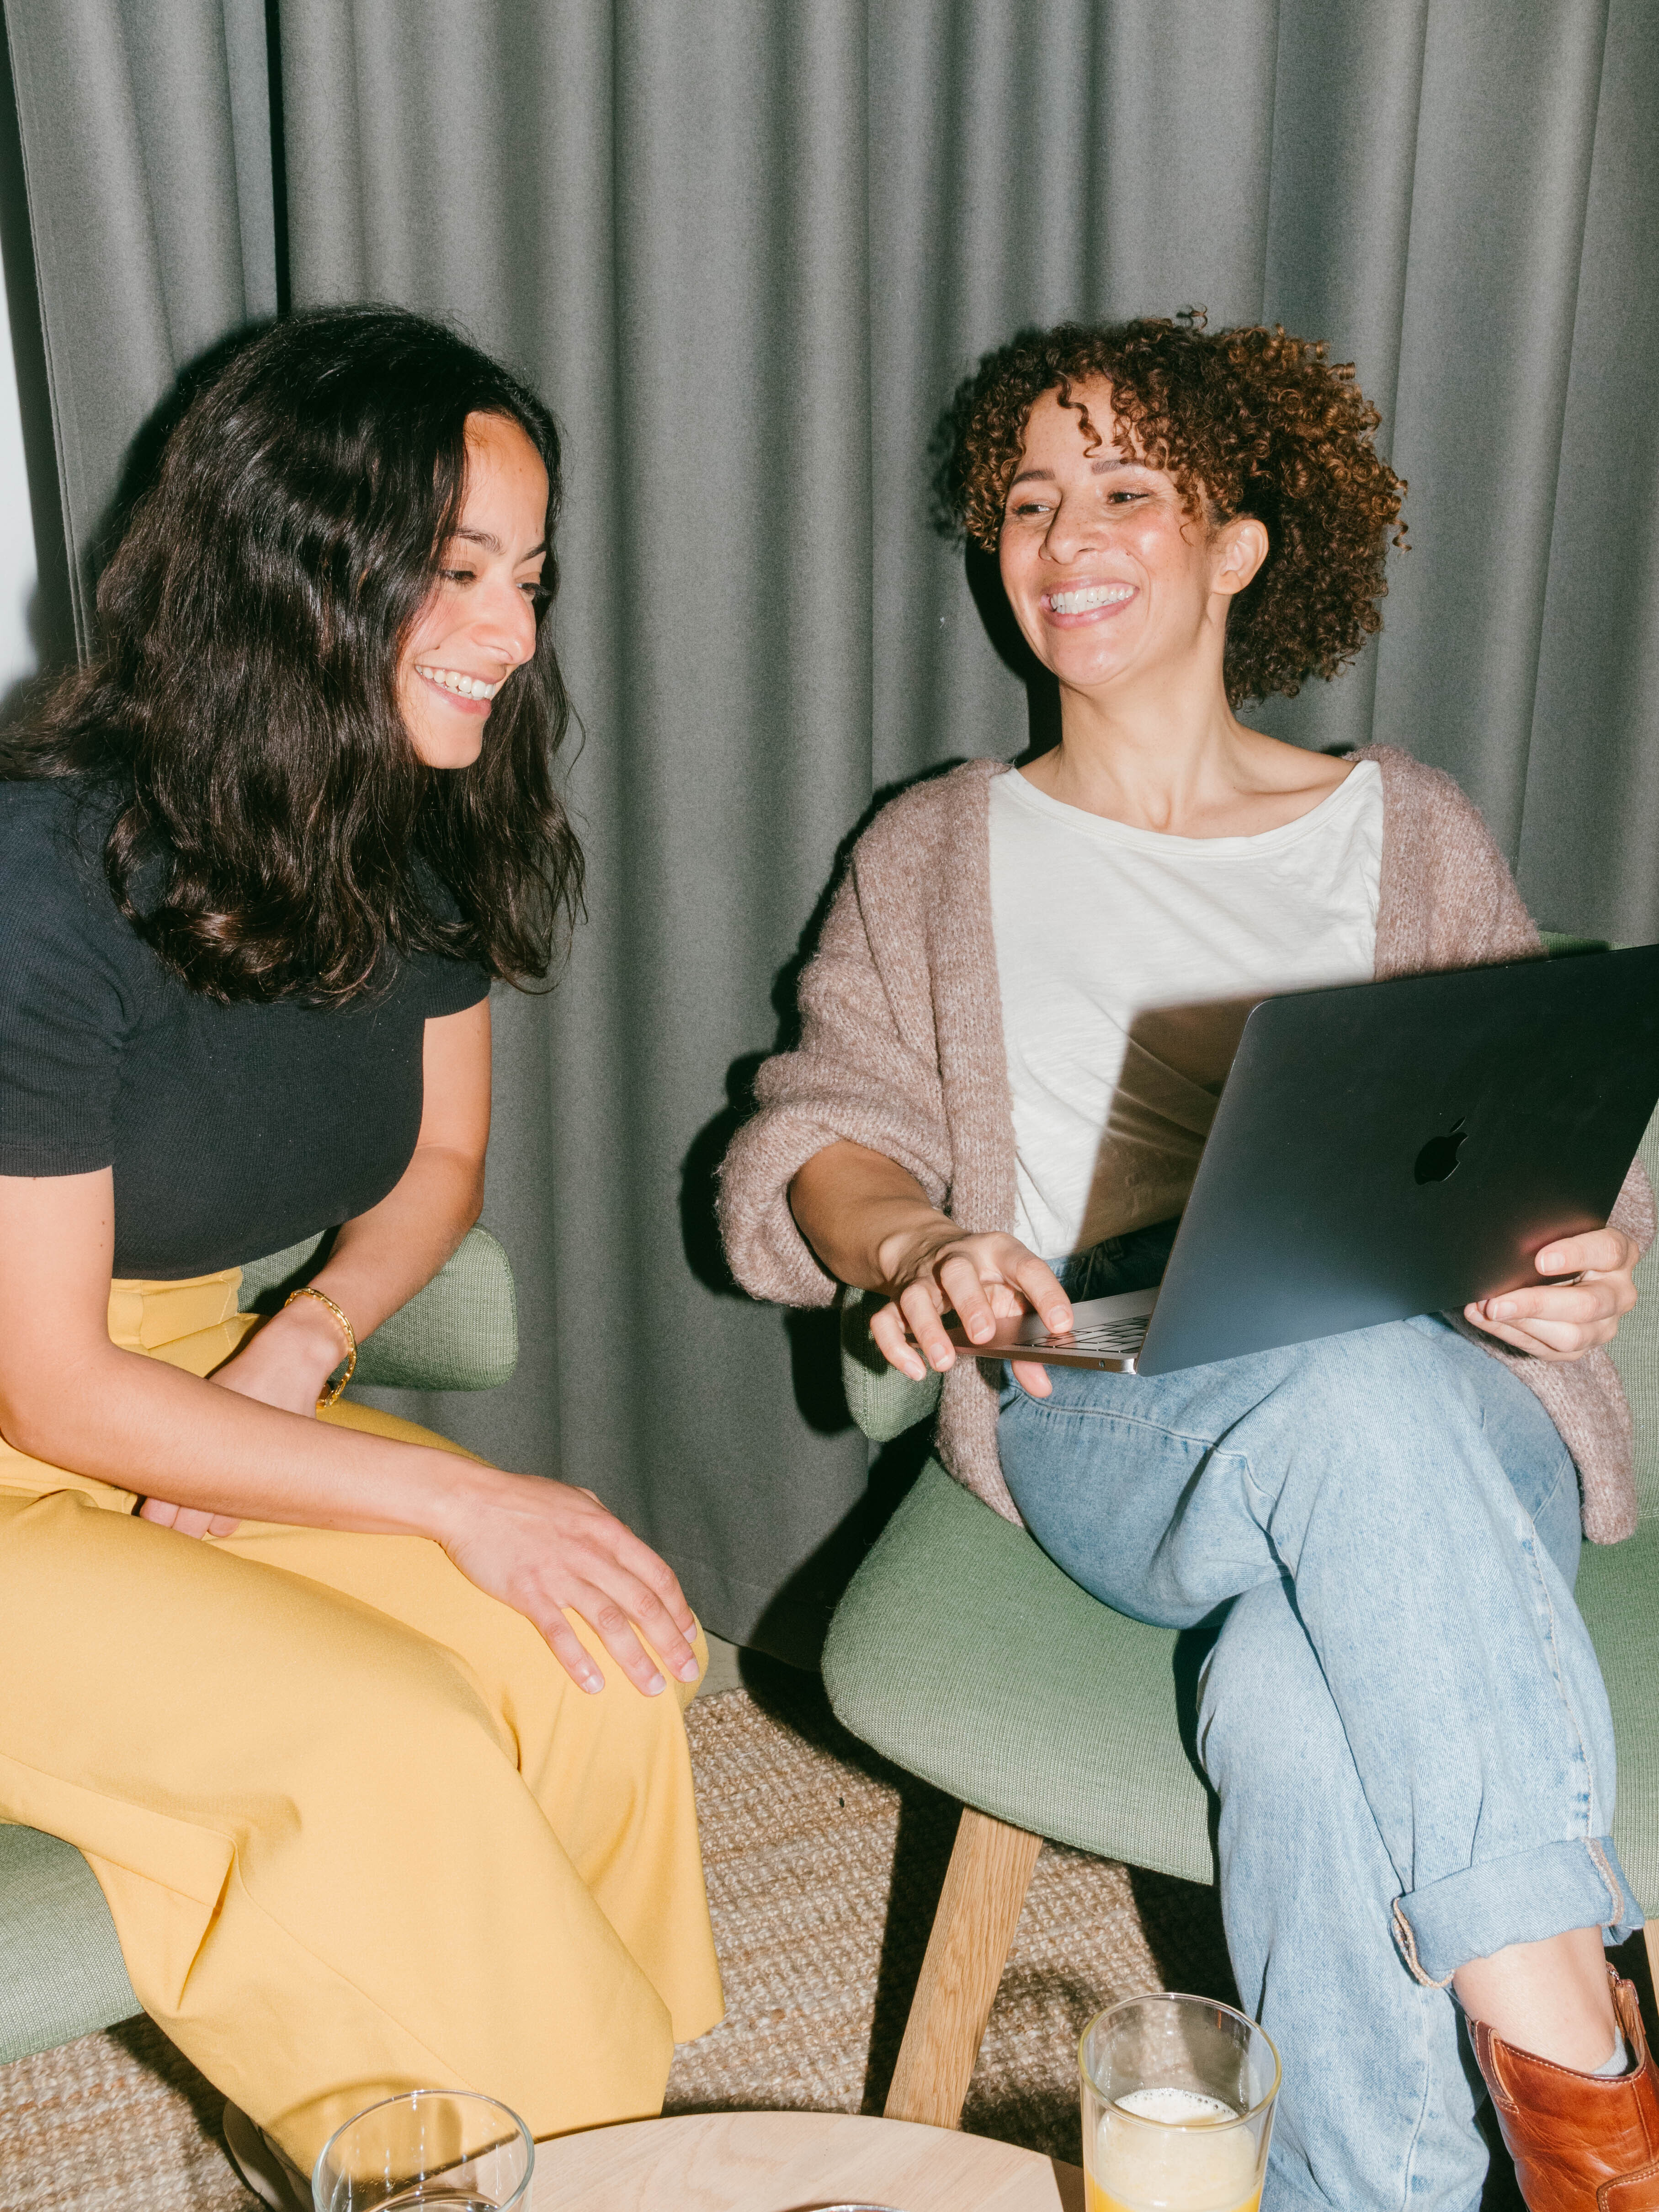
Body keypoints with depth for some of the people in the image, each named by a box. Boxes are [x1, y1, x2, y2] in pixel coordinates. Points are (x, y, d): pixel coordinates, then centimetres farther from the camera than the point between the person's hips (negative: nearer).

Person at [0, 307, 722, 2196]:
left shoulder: (423, 842, -3)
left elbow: (439, 1159, 12)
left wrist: (303, 1340, -9)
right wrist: (458, 1501, -21)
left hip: (206, 1398, 6)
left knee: (602, 1672, -17)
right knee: (392, 1754, -25)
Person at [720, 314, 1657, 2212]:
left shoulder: (1409, 833, 20)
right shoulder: (937, 851, 21)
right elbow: (813, 1135, 10)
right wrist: (915, 1244, -14)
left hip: (1447, 1407, 1)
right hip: (1097, 1408, 0)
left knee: (1300, 1714, -36)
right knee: (1360, 1382, -37)